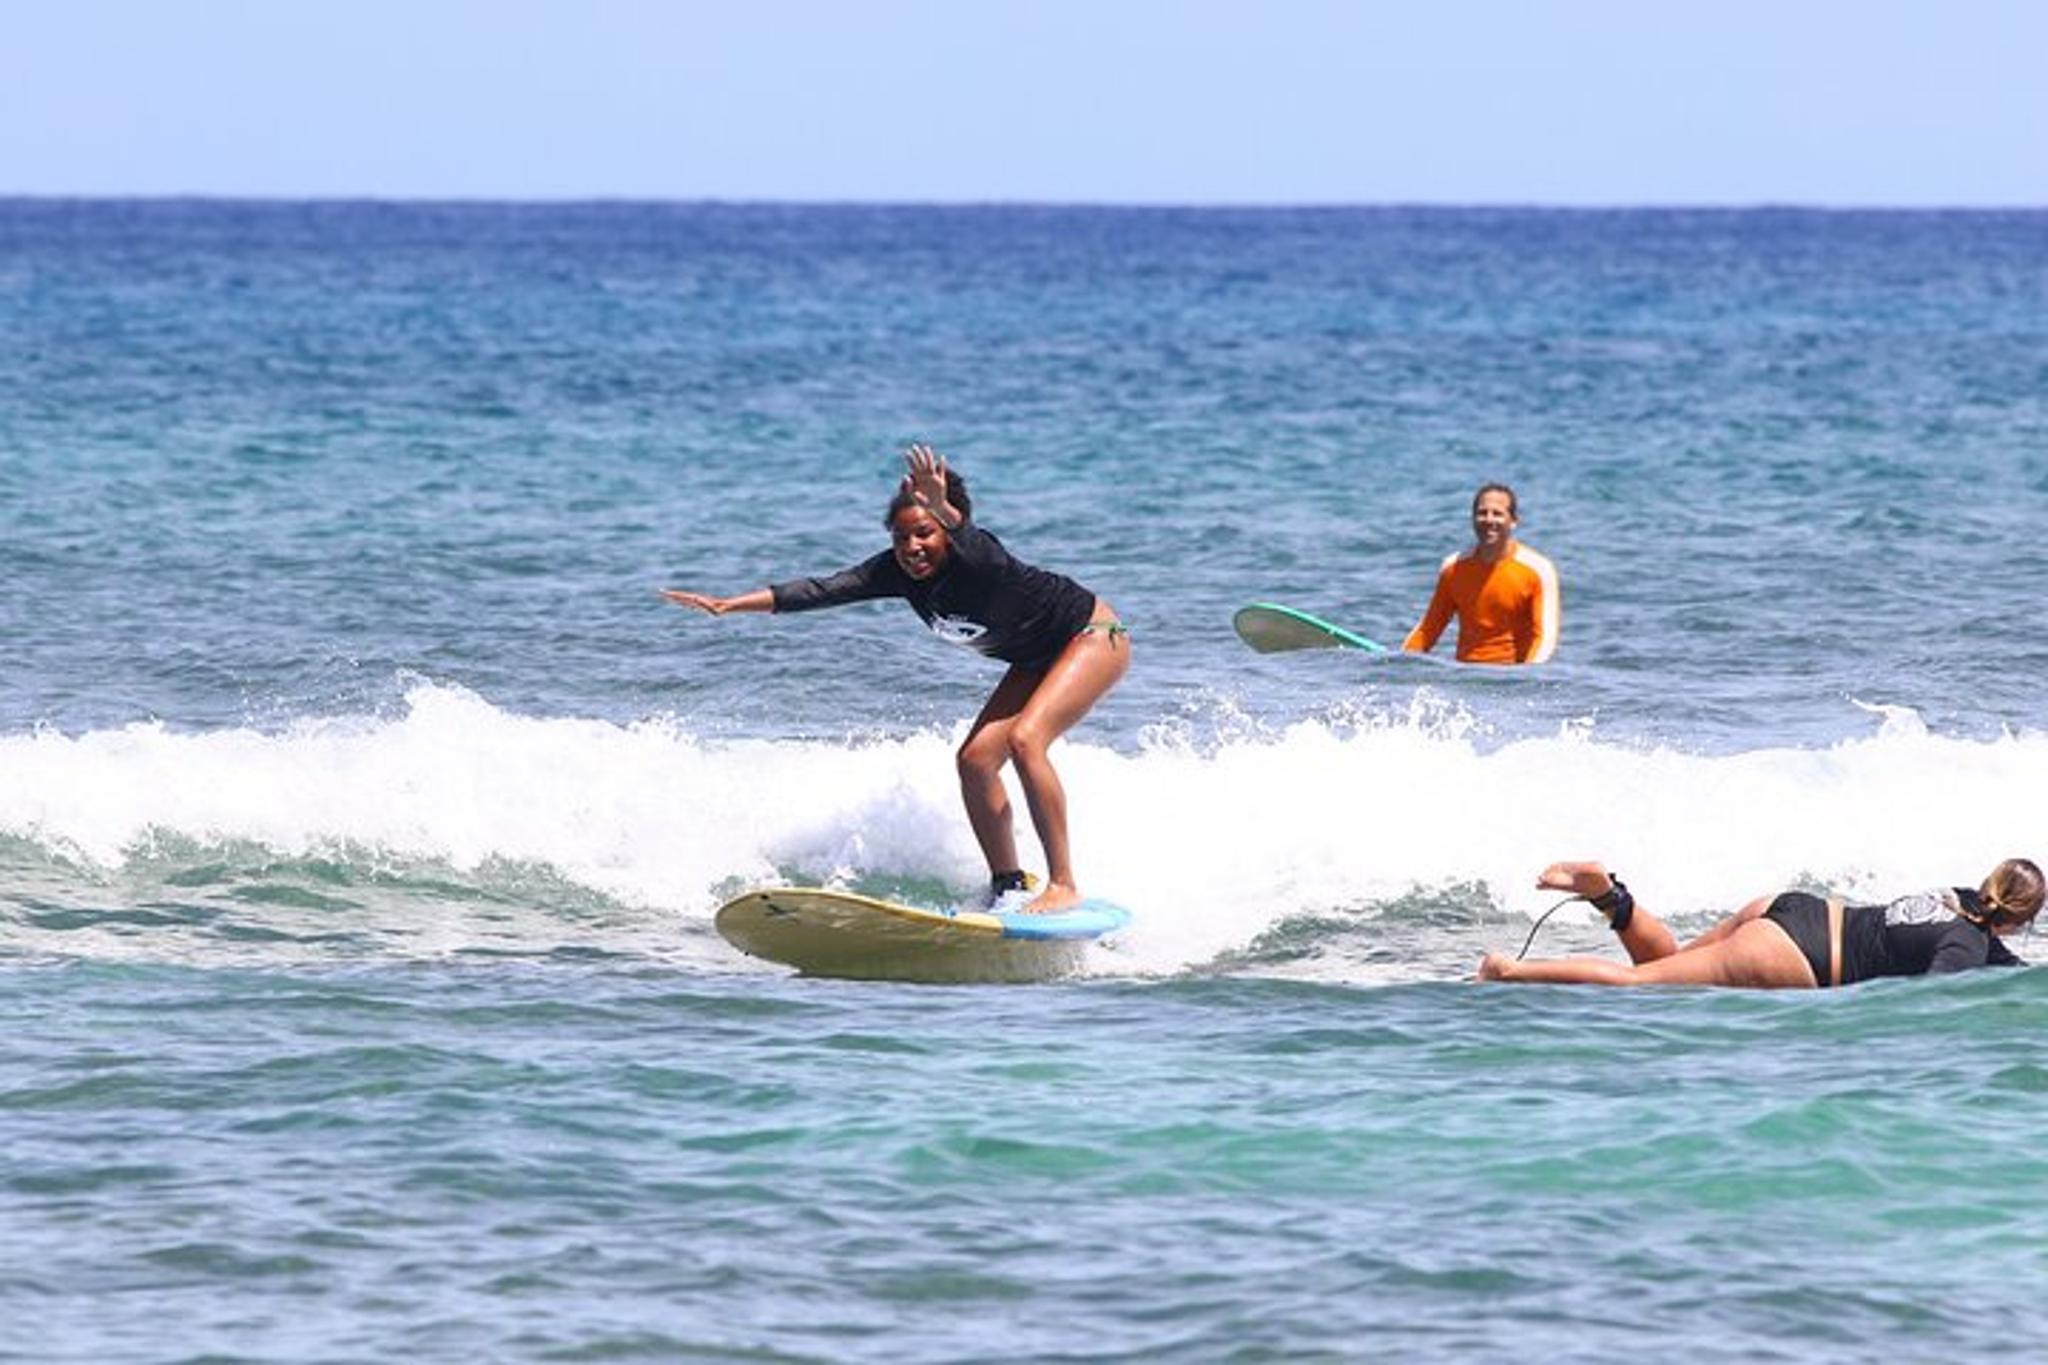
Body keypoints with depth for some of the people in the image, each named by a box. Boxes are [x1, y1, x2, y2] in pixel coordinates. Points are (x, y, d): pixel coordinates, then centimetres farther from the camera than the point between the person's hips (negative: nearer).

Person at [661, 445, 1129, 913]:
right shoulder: (899, 572, -13)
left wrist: (945, 512, -79)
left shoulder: (976, 559, -33)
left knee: (1024, 739, -26)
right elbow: (824, 590, -16)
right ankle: (1008, 887, 9)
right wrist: (730, 605, -23)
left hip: (1094, 638, -8)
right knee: (976, 759, -2)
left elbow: (970, 545, -57)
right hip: (1037, 659, 8)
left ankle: (1063, 886, -23)